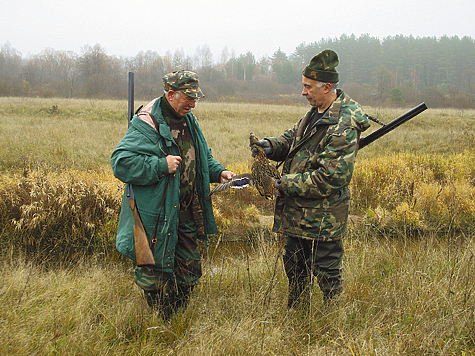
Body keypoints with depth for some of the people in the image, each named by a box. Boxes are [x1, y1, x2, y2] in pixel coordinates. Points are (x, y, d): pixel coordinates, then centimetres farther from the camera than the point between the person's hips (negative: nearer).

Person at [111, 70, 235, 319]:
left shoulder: (188, 121, 10)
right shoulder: (146, 124, -16)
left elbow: (202, 158, 25)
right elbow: (121, 163, -24)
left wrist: (218, 172, 6)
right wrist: (161, 166, -27)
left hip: (187, 216, 8)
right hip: (157, 220, -8)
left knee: (189, 271, 16)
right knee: (156, 274, 3)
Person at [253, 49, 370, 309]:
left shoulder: (343, 126, -23)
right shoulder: (316, 113, 7)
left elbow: (332, 178, -27)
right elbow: (293, 138, 21)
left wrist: (284, 185, -22)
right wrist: (271, 146, -3)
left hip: (322, 220, -10)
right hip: (297, 215, 10)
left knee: (326, 274, 4)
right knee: (295, 269, 21)